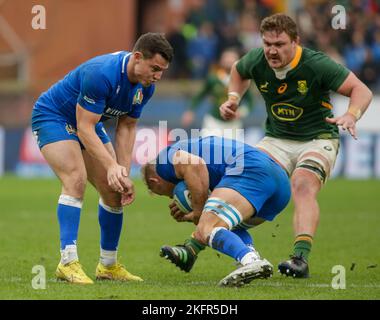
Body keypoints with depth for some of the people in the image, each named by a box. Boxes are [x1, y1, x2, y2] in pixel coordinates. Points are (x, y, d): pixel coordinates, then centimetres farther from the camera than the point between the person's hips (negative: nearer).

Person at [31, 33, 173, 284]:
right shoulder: (101, 74, -36)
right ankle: (68, 262, -29)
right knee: (76, 180, -27)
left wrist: (124, 173, -10)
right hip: (53, 117, -8)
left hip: (89, 125, 8)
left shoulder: (146, 86, -11)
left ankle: (108, 265, 15)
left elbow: (127, 127, -2)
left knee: (114, 191, 2)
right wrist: (112, 166, -40)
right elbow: (84, 128, -34)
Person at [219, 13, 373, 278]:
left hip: (317, 139, -4)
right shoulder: (256, 61, -9)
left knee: (303, 187, -31)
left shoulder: (317, 65, -22)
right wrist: (233, 98, 1)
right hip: (276, 139, 4)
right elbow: (239, 71, 18)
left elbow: (362, 91, -18)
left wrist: (351, 115, -37)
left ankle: (301, 259, -42)